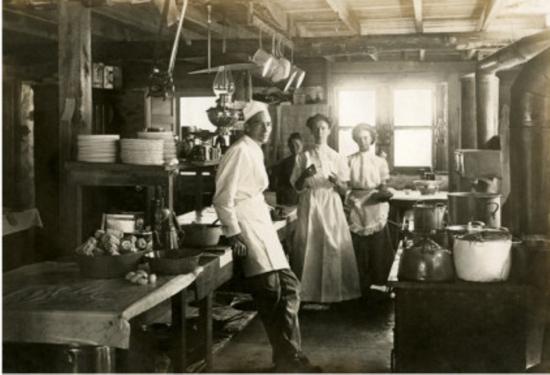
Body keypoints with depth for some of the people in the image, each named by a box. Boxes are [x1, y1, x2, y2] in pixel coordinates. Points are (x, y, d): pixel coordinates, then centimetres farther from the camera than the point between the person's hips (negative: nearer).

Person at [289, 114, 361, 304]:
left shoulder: (337, 158, 8)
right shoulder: (304, 157, 7)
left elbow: (344, 189, 6)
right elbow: (297, 187, 6)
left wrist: (336, 181, -15)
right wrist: (305, 175, -13)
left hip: (331, 205, 0)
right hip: (310, 204, 0)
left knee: (335, 246, -6)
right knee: (308, 247, -5)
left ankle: (335, 290, 2)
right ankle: (309, 293, 2)